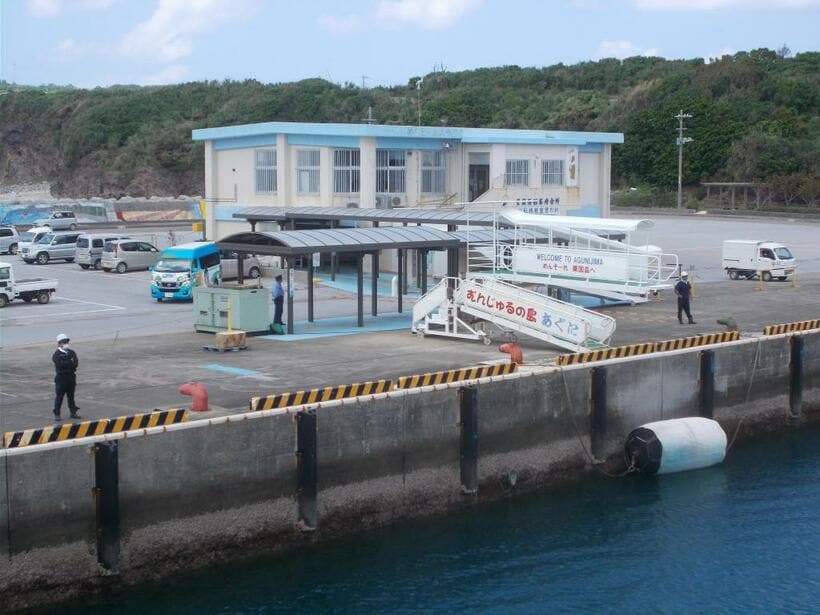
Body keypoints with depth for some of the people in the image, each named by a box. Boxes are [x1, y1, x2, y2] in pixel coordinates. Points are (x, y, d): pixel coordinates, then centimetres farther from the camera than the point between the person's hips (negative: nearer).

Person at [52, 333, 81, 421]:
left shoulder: (72, 353, 9)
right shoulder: (56, 354, -6)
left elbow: (76, 363, -5)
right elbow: (60, 364, -22)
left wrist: (66, 364, -19)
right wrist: (70, 362, -13)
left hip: (71, 377, 5)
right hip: (61, 378, -5)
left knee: (71, 396, 14)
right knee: (59, 396, -1)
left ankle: (73, 412, 21)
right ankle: (56, 414, 5)